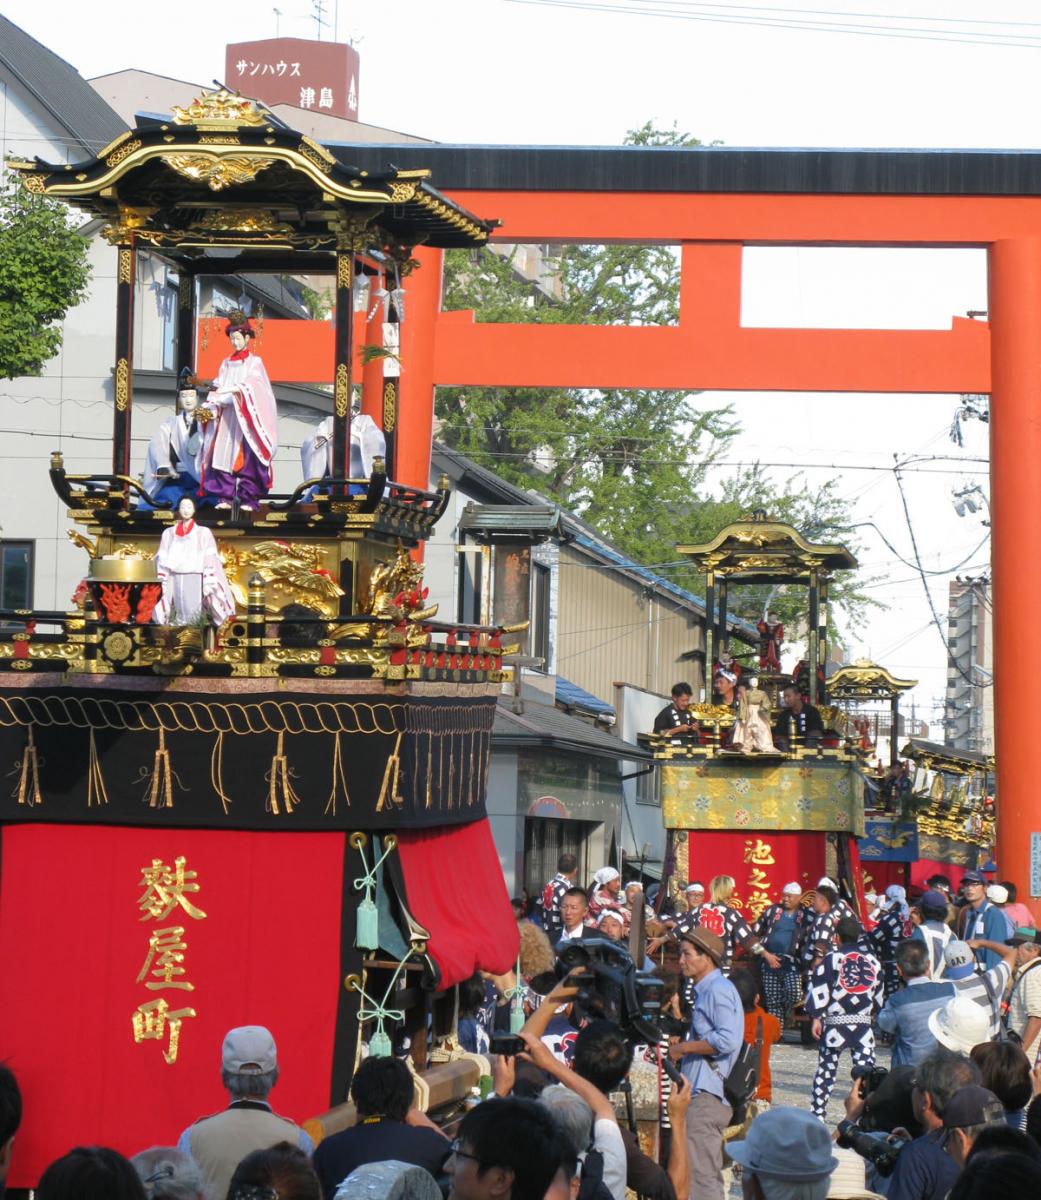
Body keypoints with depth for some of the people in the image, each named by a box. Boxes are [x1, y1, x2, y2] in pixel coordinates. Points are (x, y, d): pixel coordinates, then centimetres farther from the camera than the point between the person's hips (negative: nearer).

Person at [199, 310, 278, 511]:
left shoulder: (254, 362, 6)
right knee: (224, 455, -5)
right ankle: (225, 497, -3)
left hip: (246, 418, -4)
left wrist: (232, 390, -25)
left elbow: (252, 386, -9)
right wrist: (211, 408, -7)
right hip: (227, 418, 4)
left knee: (247, 457, -10)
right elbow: (218, 389, 10)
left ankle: (249, 499, -10)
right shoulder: (226, 364, 17)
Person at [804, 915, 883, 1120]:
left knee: (826, 1069, 9)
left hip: (835, 1023, -2)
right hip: (863, 1024, 2)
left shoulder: (831, 959, -5)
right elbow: (878, 992, 15)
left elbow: (818, 988, -9)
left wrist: (816, 1018, -3)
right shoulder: (872, 961, 6)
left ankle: (818, 1113, 12)